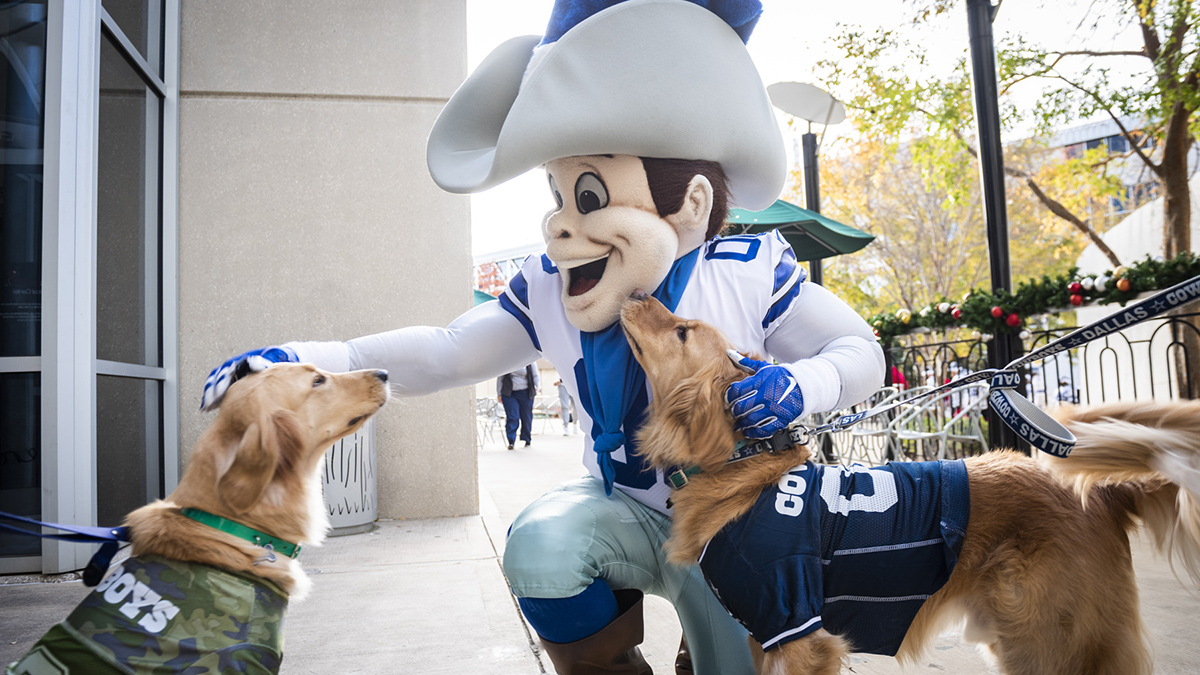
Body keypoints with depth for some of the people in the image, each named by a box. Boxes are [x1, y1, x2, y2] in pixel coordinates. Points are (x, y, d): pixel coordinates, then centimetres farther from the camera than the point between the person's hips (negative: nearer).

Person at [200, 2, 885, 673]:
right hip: (625, 507, 1)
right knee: (541, 544, -29)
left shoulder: (750, 273, -19)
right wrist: (308, 361, -21)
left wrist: (799, 386, -34)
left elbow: (860, 351, -9)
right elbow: (445, 353, -7)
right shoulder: (547, 293, -11)